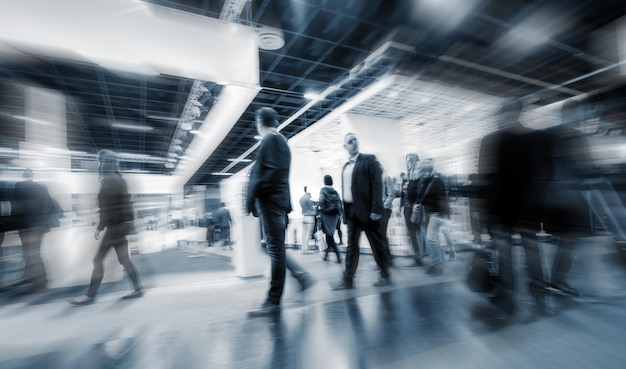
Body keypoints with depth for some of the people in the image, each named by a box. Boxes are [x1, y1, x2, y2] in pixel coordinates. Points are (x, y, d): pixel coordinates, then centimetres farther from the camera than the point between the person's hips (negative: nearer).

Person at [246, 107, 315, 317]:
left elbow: (269, 173, -19)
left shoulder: (270, 140, -7)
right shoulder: (281, 141, 22)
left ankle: (273, 302, 4)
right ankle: (302, 276, 18)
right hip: (278, 200, 10)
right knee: (275, 249, 14)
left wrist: (251, 198, -15)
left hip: (270, 200, -10)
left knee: (275, 250, -5)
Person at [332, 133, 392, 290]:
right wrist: (345, 210, 6)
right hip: (351, 210, 5)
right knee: (351, 245, 7)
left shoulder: (369, 159, -1)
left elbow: (377, 185, -10)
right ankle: (348, 280, 13)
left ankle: (385, 275, 23)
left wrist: (376, 209, -17)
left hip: (366, 209, -5)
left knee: (376, 243, 6)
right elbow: (345, 189, 13)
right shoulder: (346, 166, 15)